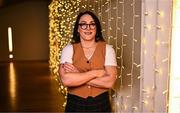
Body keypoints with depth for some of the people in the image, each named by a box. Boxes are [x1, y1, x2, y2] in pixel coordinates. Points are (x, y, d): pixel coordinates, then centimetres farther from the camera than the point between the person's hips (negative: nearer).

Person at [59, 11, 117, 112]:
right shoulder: (69, 49, -6)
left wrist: (77, 76, -17)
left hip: (101, 104, 0)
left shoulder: (107, 49, -6)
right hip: (75, 105, 0)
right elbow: (66, 80, -19)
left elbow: (109, 82, -16)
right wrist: (96, 72, -17)